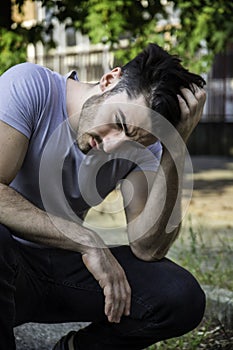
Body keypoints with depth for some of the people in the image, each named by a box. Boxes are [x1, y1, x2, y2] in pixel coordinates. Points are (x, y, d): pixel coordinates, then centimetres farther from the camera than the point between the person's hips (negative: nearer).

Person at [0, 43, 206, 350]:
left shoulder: (143, 144, -5)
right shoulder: (29, 86, -17)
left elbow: (147, 248, -17)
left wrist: (177, 145, -22)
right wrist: (88, 241, -26)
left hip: (63, 264, 4)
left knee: (183, 298, -16)